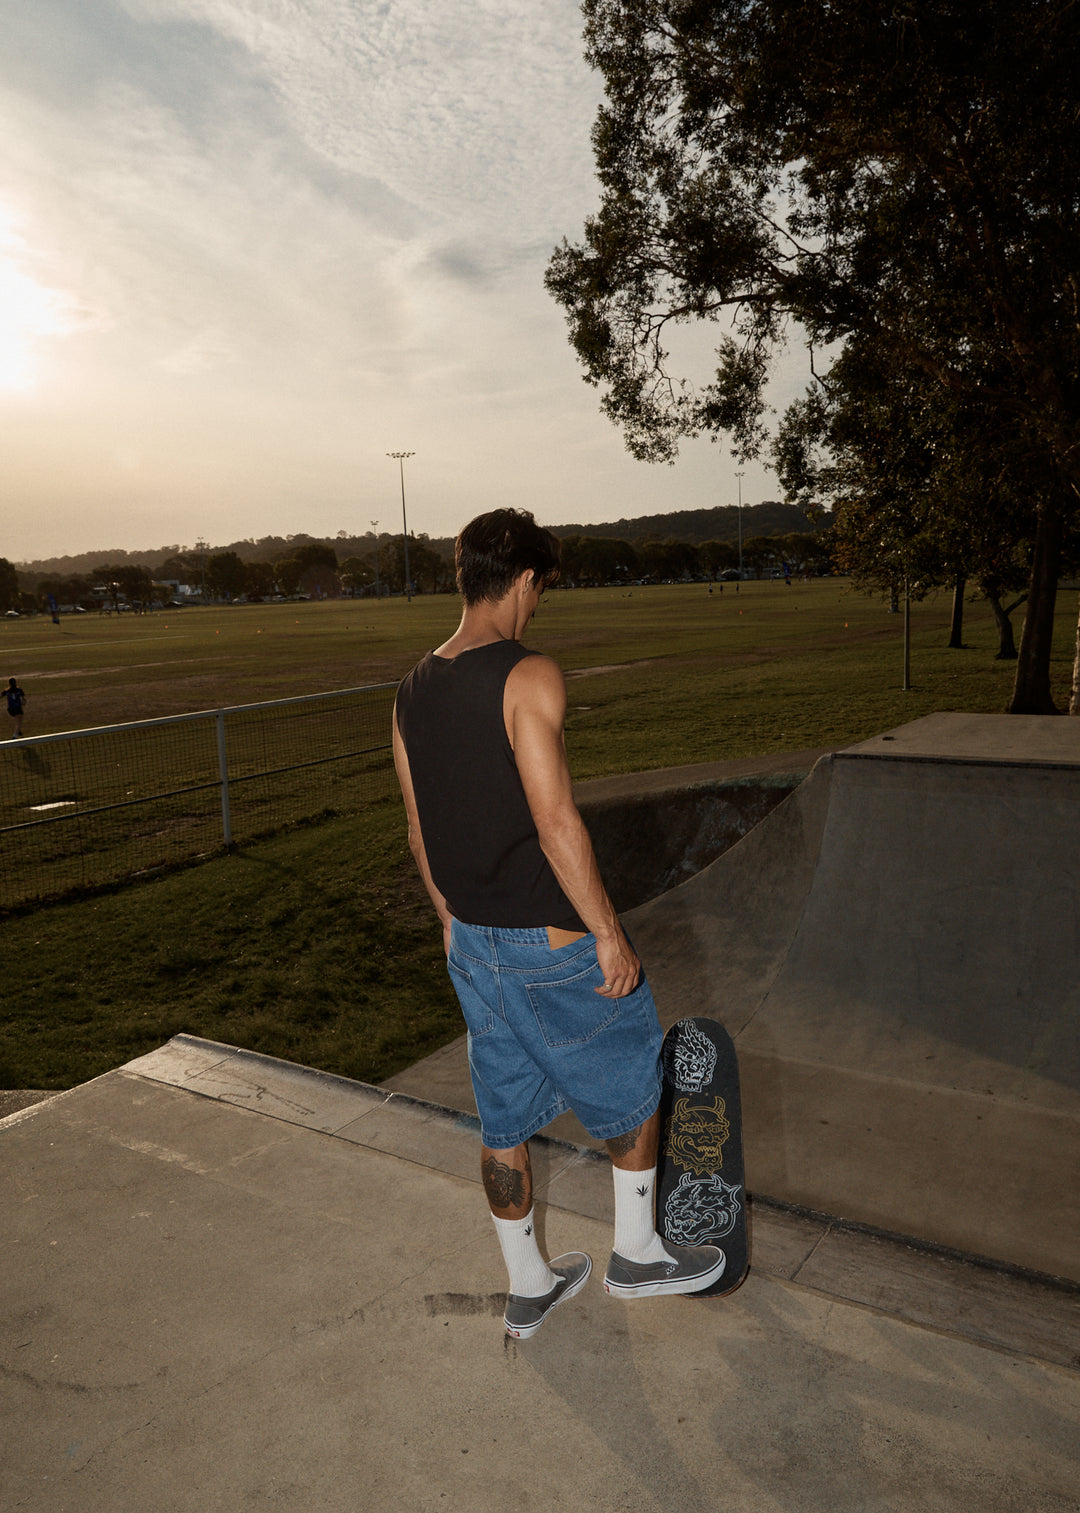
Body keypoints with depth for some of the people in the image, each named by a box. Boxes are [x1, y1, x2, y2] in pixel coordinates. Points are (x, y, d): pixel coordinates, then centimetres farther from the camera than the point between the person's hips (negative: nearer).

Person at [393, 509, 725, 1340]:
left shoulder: (413, 693, 4)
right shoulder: (529, 677, -19)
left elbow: (421, 830, 10)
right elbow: (555, 823, -24)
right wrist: (609, 934, -15)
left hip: (472, 938, 7)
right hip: (551, 938, -7)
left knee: (504, 1114, 19)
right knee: (634, 1081, 17)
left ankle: (528, 1286, 35)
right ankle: (637, 1253, 34)